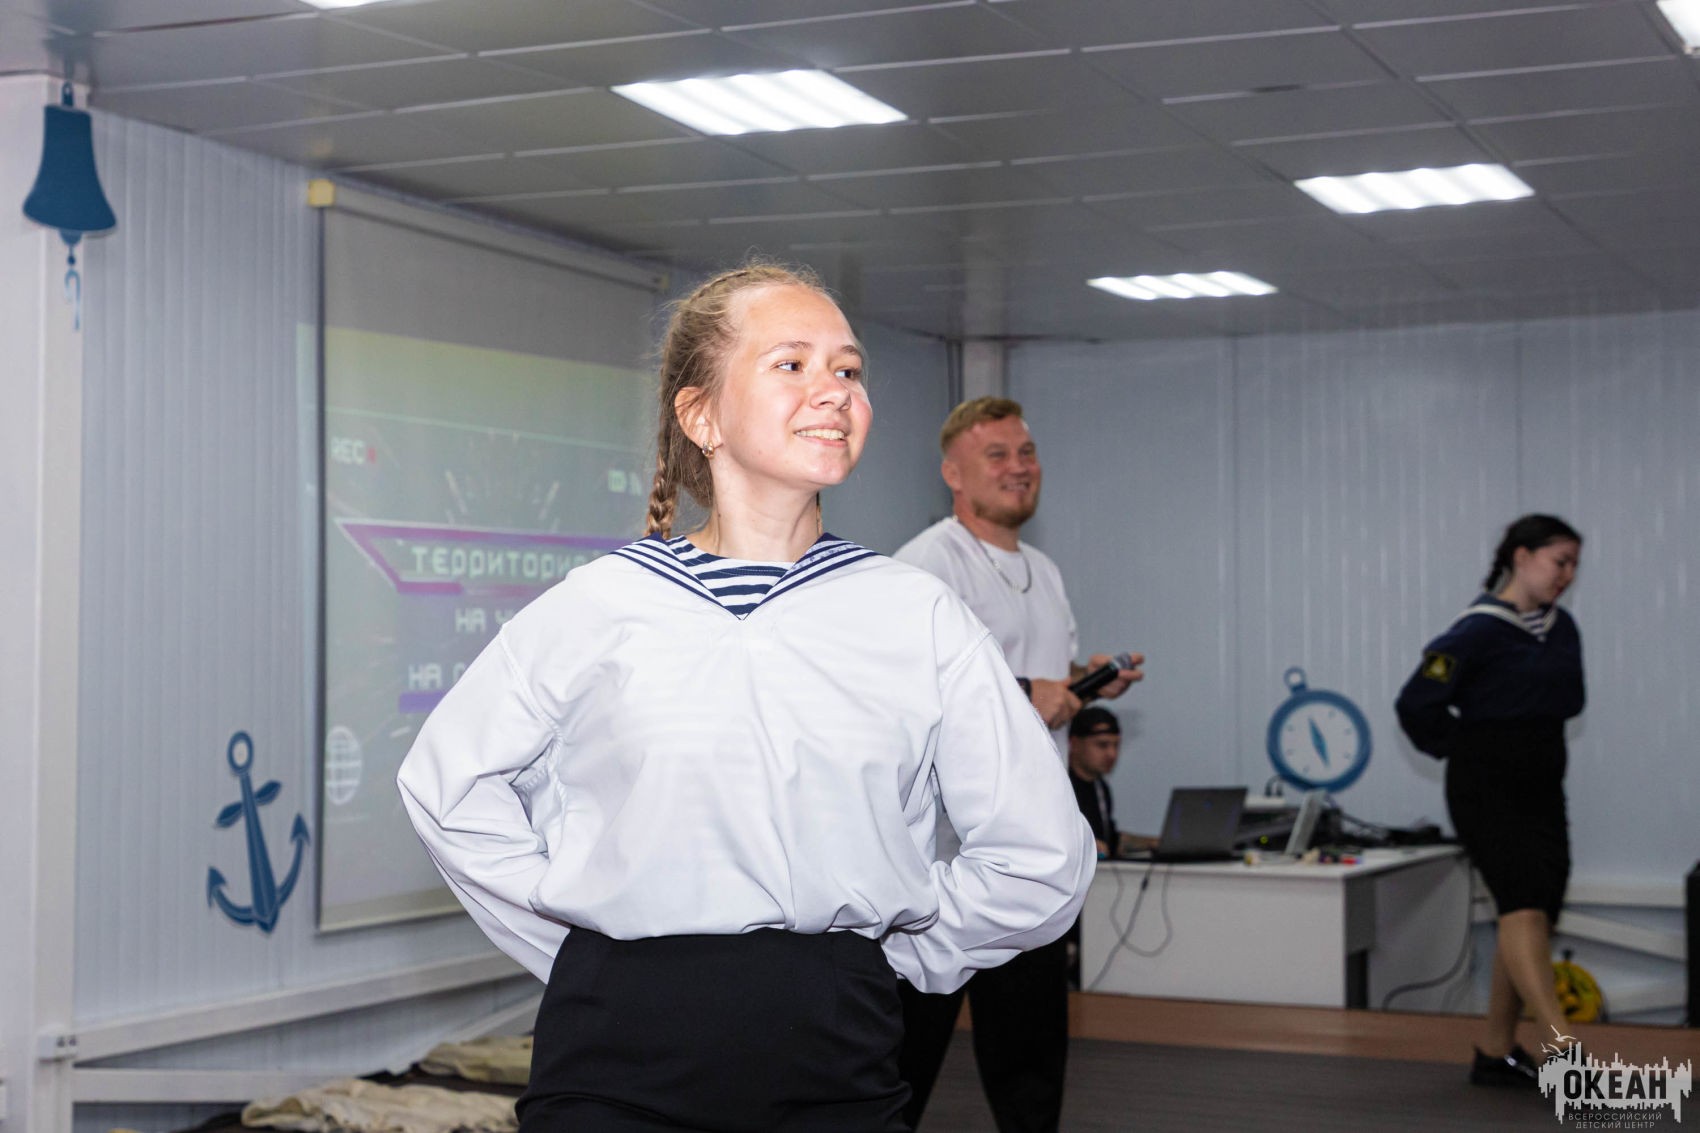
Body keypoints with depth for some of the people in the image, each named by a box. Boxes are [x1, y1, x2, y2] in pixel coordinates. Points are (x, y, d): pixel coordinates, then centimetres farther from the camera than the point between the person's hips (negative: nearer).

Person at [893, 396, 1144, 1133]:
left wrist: (1089, 685, 6)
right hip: (944, 842, -8)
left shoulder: (1043, 572, 18)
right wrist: (1019, 697, -22)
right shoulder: (928, 561, -12)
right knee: (911, 1036, -1)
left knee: (1030, 1034, 14)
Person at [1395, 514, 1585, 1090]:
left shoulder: (1562, 628, 10)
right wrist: (1462, 748, 1)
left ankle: (1496, 1052, 19)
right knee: (1525, 906, -21)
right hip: (1486, 788, -8)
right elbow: (1417, 705, -14)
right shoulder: (1479, 631, -13)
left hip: (1542, 787, 8)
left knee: (1537, 918, 7)